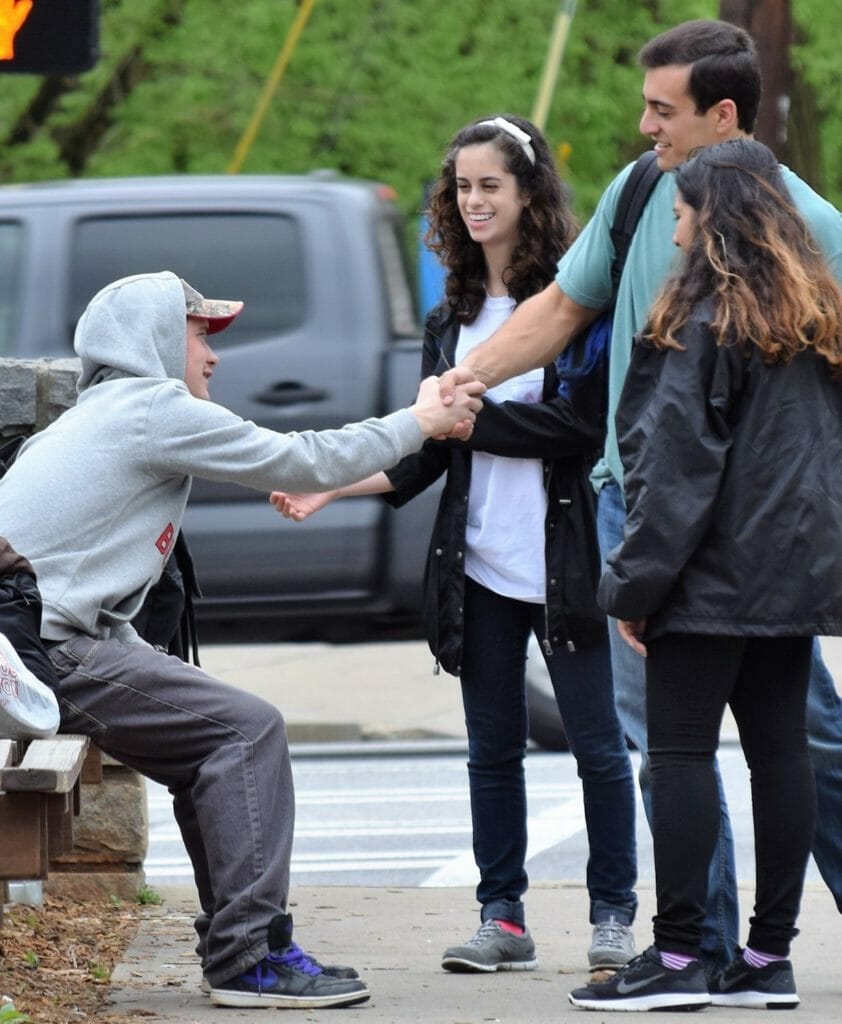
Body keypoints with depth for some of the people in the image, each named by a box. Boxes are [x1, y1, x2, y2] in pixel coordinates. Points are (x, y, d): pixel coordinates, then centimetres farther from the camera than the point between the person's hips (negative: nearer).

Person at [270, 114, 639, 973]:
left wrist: (472, 417, -14)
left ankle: (613, 916, 9)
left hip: (562, 559, -5)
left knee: (596, 742, 1)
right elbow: (424, 457, 11)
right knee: (492, 748, 8)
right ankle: (502, 918, 15)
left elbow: (586, 421, -15)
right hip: (480, 563, 5)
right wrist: (331, 486, -1)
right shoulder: (451, 317, 12)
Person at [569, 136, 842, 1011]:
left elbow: (676, 463, -13)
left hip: (715, 573, -7)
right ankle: (770, 955, 9)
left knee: (680, 750, -4)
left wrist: (635, 582, -10)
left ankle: (676, 955, -6)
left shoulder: (703, 318, -10)